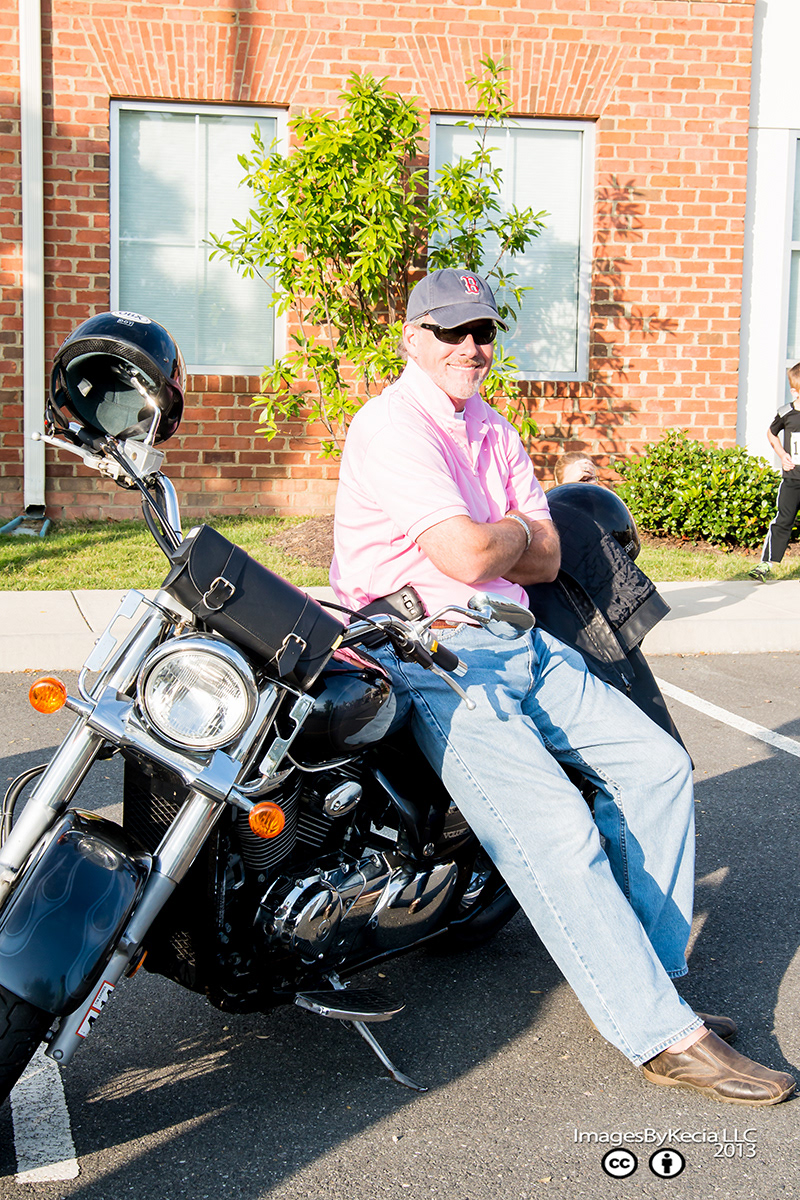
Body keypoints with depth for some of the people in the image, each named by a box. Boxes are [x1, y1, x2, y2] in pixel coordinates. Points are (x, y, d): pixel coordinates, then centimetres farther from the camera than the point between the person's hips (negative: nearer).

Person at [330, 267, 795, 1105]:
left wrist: (495, 535, -7)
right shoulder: (392, 424, -10)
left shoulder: (492, 430, 18)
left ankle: (645, 974, 9)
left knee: (657, 762, 1)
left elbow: (546, 559, 11)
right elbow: (468, 555, -21)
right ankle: (662, 1035, -14)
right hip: (433, 660, -9)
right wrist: (517, 530, -1)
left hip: (519, 644, 9)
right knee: (554, 828, -21)